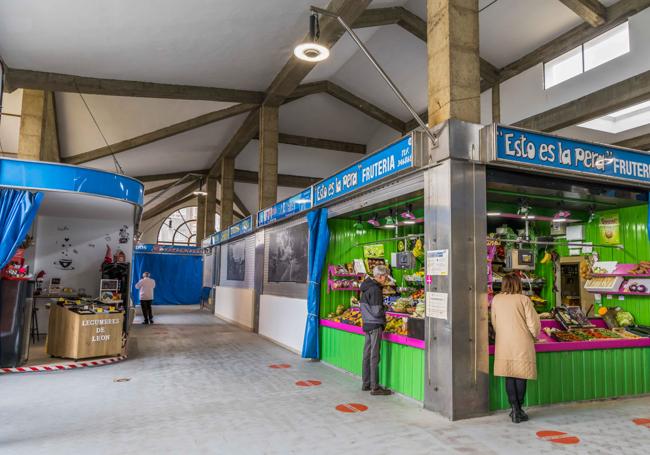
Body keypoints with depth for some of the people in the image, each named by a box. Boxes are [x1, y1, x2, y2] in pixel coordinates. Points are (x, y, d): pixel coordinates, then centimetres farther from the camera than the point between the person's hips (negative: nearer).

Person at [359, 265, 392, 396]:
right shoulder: (375, 289, -18)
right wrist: (385, 315, -1)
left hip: (366, 324, 9)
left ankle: (366, 384, 23)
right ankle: (375, 387, 3)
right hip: (375, 325, -9)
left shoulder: (366, 287, 11)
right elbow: (377, 311, -20)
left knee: (367, 354, 14)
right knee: (374, 356, -3)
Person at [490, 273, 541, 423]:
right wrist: (534, 336, 12)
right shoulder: (523, 299, -8)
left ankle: (515, 409, 6)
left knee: (509, 377, 9)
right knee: (521, 377, 9)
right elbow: (533, 324, -8)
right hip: (522, 344, -2)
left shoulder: (496, 299, 2)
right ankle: (519, 410, 17)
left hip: (503, 343, 2)